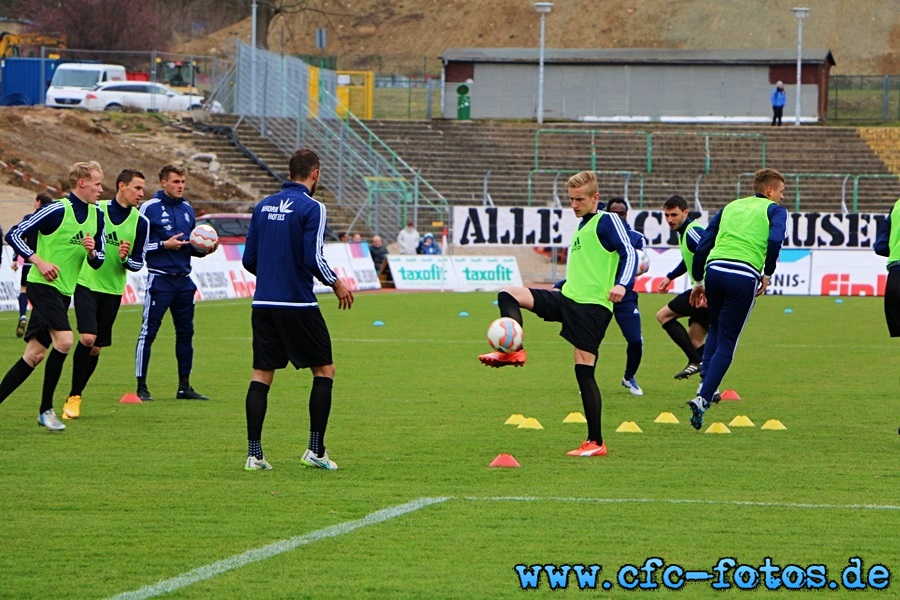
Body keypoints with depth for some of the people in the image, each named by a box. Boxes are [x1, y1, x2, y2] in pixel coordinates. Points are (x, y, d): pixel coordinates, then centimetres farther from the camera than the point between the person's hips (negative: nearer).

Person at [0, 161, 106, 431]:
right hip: (42, 285, -8)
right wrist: (39, 261, -19)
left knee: (35, 353, 5)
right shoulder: (56, 210, -13)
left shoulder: (96, 216, 9)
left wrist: (91, 251, -8)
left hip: (63, 291, 8)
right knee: (64, 340, -20)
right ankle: (46, 409, -10)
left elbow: (97, 262, 15)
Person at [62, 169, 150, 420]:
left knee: (96, 347, 6)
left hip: (113, 290, 3)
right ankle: (74, 396, -6)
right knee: (87, 337, -19)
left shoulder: (141, 222, 1)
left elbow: (138, 263, 4)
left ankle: (75, 397, 23)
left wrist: (125, 258, -15)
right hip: (86, 284, -3)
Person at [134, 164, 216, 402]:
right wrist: (165, 245, -16)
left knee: (185, 332, 8)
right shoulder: (150, 208, -5)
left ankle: (184, 387, 15)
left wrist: (205, 249, 2)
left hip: (183, 279, 6)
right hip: (159, 278, -6)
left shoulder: (187, 209, 14)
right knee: (148, 332, -6)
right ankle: (141, 387, -3)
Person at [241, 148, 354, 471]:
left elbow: (249, 259, 10)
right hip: (298, 305, -5)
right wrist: (336, 283, 0)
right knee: (324, 371, 8)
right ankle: (315, 450, 4)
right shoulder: (311, 207, -10)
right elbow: (313, 259, -17)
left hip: (263, 303, 5)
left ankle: (254, 453, 1)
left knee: (261, 375, 7)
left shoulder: (263, 206, 9)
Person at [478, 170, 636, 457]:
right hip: (568, 298, 9)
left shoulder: (607, 221, -5)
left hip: (592, 305, -9)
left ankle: (596, 442, -6)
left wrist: (621, 284, -32)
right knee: (508, 294, -3)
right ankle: (514, 351, -23)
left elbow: (629, 253, -16)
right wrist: (560, 286, 38)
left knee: (584, 370, -11)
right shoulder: (582, 226, 20)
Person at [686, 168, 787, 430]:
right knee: (726, 342, 2)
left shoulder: (730, 207, 25)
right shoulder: (774, 210, 12)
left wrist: (699, 281, 27)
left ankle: (706, 385, 13)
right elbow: (775, 239, -10)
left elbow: (703, 245, 20)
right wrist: (767, 274, 1)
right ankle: (703, 398, -9)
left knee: (715, 329, 28)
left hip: (715, 269, 4)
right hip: (744, 276, -4)